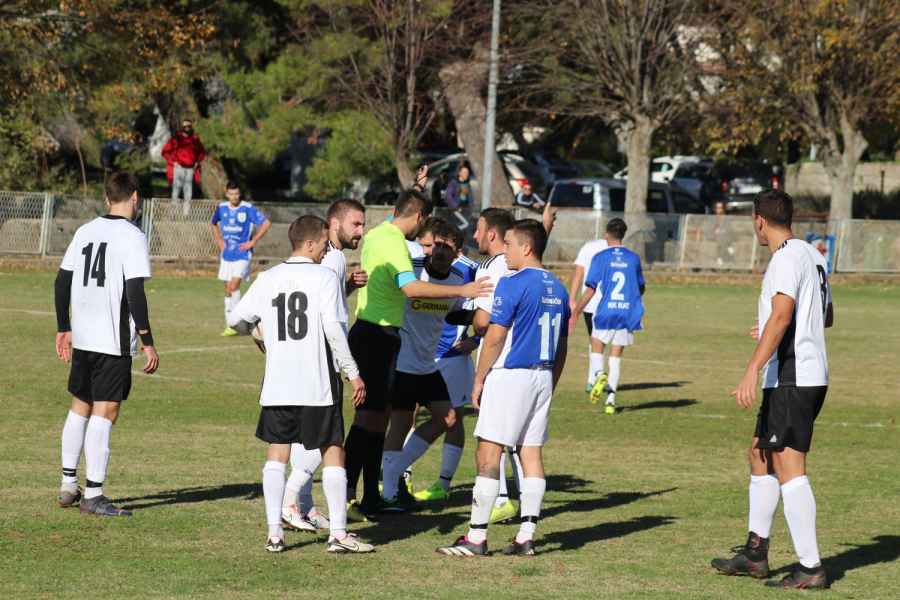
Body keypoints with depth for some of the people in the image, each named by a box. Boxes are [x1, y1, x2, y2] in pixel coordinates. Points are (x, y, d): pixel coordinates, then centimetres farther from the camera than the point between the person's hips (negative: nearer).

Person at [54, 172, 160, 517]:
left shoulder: (85, 231, 10)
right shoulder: (132, 237, -10)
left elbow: (62, 281, 12)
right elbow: (135, 292, -17)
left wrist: (64, 329, 21)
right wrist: (147, 342, -13)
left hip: (82, 338, 7)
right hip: (115, 341, -7)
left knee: (80, 407, 18)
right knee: (105, 413, -4)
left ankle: (68, 485, 24)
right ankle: (93, 495, -5)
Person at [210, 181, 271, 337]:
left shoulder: (248, 208, -9)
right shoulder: (222, 208, 5)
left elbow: (266, 223, -7)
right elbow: (213, 224, 25)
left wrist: (253, 242, -9)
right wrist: (218, 240, 11)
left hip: (242, 254, -5)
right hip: (226, 254, 5)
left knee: (234, 286, -18)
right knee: (228, 290, 8)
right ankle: (230, 325, 16)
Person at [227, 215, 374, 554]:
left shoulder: (268, 279, 5)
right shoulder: (325, 278, -7)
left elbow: (236, 320, 10)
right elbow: (334, 330, -14)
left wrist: (253, 330, 33)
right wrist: (353, 373, -8)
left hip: (277, 385, 4)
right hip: (318, 386, -4)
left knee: (277, 454, 9)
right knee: (333, 452, 5)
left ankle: (274, 533, 5)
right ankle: (338, 533, 3)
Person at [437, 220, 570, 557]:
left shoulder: (513, 285, -12)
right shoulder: (558, 289, 12)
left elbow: (495, 338, -14)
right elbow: (561, 348, 16)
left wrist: (479, 380, -6)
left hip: (510, 375, -8)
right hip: (542, 377, 8)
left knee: (488, 454, -5)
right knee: (531, 454, 8)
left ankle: (477, 537, -6)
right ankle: (526, 536, 6)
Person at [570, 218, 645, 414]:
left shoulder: (600, 257, -4)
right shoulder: (633, 258, 6)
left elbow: (590, 290, -8)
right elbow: (642, 288, 17)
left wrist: (575, 314, -1)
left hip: (605, 312, -3)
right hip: (628, 313, 3)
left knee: (596, 350, 15)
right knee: (616, 357, 10)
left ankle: (599, 374, -16)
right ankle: (611, 399, 1)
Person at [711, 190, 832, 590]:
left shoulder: (787, 258, -13)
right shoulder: (812, 255, 16)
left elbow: (781, 315, -26)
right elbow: (826, 317, 28)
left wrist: (753, 369, -30)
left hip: (791, 379, -10)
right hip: (810, 374, 10)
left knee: (788, 467, -9)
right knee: (760, 454, 19)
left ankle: (810, 568, -9)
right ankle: (755, 553, 24)